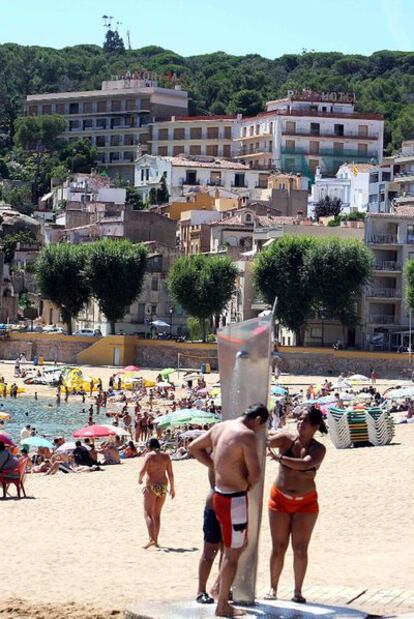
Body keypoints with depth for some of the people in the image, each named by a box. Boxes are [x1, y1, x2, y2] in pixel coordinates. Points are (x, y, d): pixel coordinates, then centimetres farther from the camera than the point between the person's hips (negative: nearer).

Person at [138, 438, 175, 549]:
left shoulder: (149, 455, -8)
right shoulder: (165, 456, 6)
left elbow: (143, 471, -16)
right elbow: (170, 474, 6)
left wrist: (140, 479, 4)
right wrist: (172, 488, 15)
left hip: (151, 486, -5)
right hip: (163, 486, 5)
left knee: (148, 514, -3)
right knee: (157, 514, 16)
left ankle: (152, 539, -19)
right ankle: (156, 540, 17)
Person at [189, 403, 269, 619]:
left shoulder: (220, 427, 6)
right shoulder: (247, 435, -18)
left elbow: (194, 448, 18)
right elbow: (255, 472, -23)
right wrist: (249, 483, -1)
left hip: (220, 494, 8)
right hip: (234, 498, -8)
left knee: (239, 545, 25)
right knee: (233, 553, 2)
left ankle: (219, 587, 28)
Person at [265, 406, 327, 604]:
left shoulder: (318, 449, -9)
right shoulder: (286, 439, -4)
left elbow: (305, 464, -28)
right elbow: (265, 442, -18)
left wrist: (279, 458, -38)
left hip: (305, 504, -1)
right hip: (280, 499, 1)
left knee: (300, 549, 0)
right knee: (278, 548, 3)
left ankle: (298, 591, 10)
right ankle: (273, 588, 14)